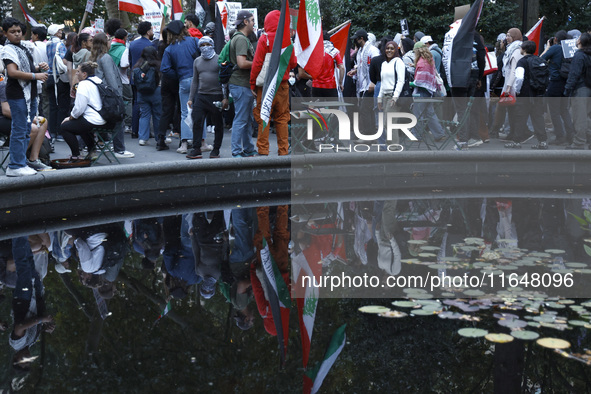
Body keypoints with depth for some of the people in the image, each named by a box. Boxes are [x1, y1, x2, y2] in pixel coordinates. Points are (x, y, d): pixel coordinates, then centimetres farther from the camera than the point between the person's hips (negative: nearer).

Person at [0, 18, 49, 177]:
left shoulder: (23, 48, 18)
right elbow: (13, 72, -22)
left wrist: (40, 68, 8)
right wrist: (36, 76, -19)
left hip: (29, 94, 9)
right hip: (18, 95, -9)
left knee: (25, 131, 13)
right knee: (19, 131, -8)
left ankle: (20, 163, 20)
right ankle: (16, 166, -5)